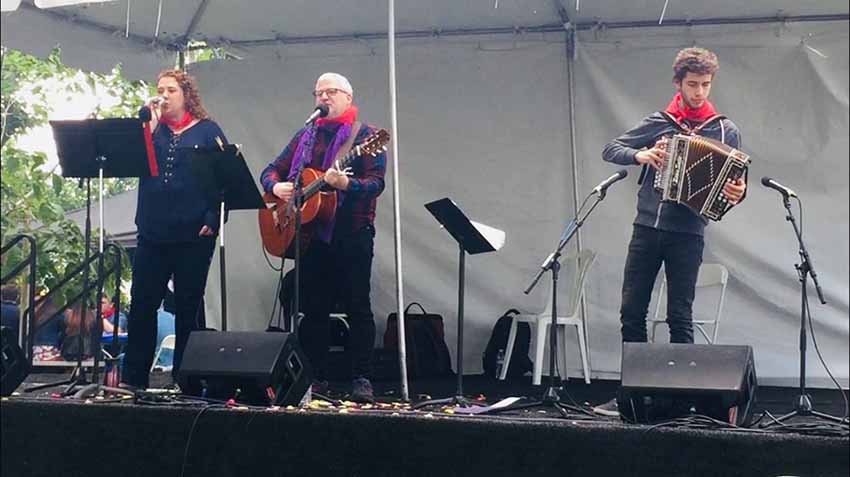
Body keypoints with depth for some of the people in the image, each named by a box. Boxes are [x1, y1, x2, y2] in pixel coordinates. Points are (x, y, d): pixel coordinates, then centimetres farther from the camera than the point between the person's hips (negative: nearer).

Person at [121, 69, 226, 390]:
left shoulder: (207, 131, 4)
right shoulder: (151, 128, 13)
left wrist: (213, 220, -11)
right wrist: (149, 127, -6)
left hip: (193, 235, -3)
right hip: (152, 233, 3)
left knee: (188, 307, 5)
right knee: (141, 304, 2)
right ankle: (133, 378, 9)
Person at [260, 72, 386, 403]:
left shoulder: (365, 135, 0)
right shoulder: (306, 136, 16)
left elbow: (376, 183, -11)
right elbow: (271, 171, 17)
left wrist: (346, 184, -30)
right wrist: (275, 186, -5)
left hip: (352, 234, -5)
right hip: (311, 233, 5)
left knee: (358, 307, -4)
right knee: (313, 309, 7)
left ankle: (362, 379, 0)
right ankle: (317, 377, 14)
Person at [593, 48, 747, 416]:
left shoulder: (726, 131, 5)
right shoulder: (658, 123, 8)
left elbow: (736, 182, 6)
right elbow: (610, 150, 9)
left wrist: (738, 193, -17)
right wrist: (641, 155, -10)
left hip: (687, 234, -2)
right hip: (647, 228, 2)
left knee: (680, 317, 0)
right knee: (632, 311, 3)